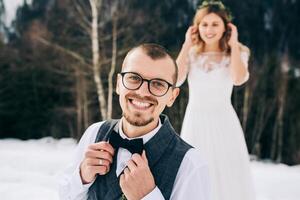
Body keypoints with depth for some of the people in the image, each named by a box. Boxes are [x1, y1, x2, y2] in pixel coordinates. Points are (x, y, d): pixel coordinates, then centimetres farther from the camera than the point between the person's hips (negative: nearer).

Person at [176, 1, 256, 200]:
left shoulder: (237, 53, 2)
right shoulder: (191, 54, 4)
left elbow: (239, 79, -19)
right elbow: (175, 80, -13)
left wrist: (233, 44, -12)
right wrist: (186, 45, -7)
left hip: (223, 121, -1)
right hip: (195, 121, 1)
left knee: (228, 175, 1)